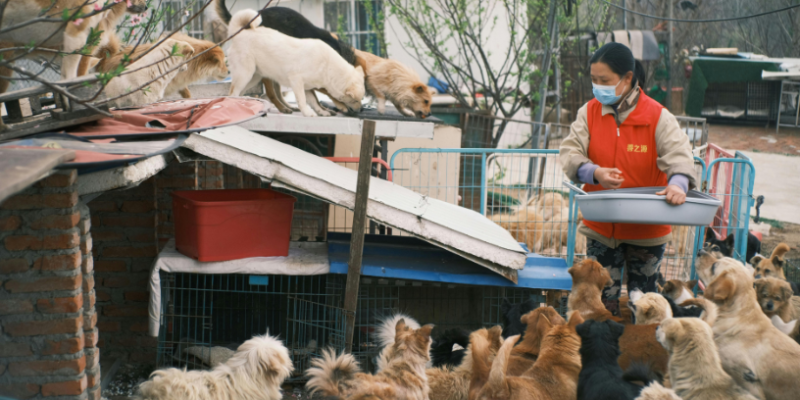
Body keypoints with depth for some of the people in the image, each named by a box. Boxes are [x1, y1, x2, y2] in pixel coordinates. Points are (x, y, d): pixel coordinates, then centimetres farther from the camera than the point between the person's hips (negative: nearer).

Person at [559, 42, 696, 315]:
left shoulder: (657, 116, -10)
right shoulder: (590, 112, -2)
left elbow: (678, 152, -21)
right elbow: (570, 151, -9)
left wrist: (678, 183, -44)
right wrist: (595, 173, -30)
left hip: (647, 230, -2)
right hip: (601, 228, 2)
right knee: (602, 296, 6)